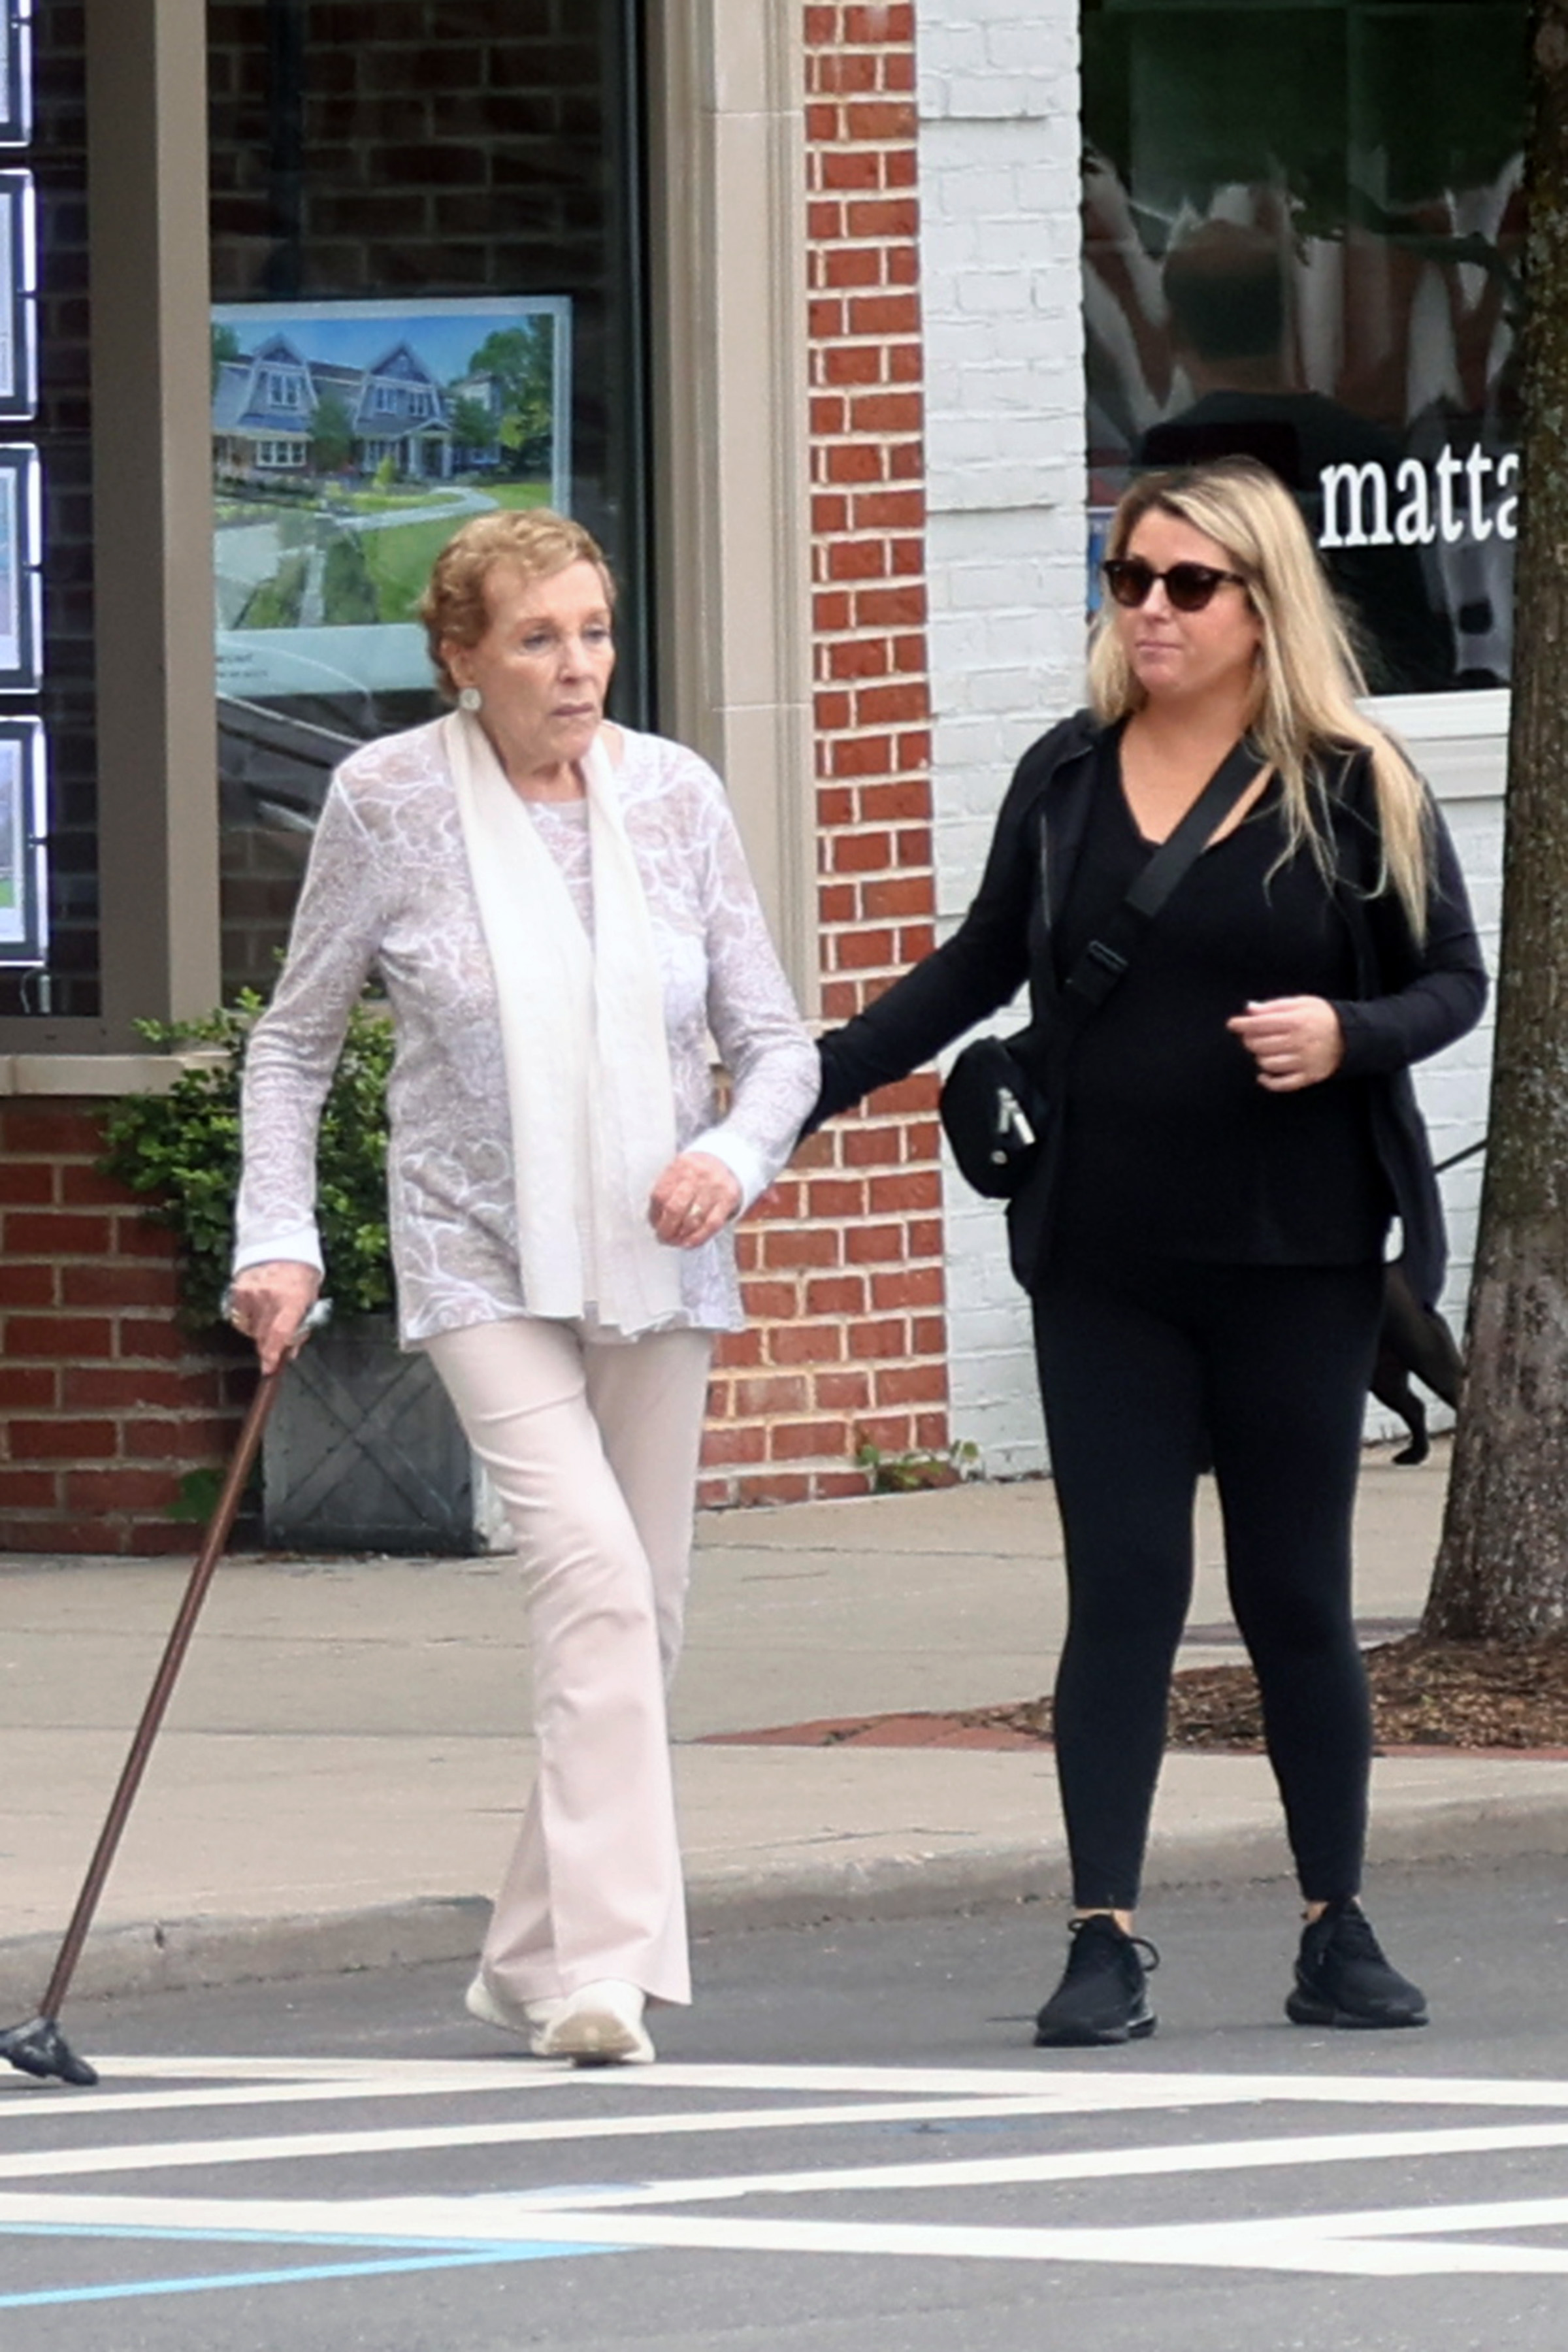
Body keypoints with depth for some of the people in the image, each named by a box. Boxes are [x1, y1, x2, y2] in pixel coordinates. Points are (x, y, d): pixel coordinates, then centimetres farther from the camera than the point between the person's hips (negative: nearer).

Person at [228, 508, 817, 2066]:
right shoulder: (388, 801, -6)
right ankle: (605, 1960, -24)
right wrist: (279, 1241, -4)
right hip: (483, 1260, -4)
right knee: (593, 1572, -22)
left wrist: (736, 1151, -16)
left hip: (653, 1263, 4)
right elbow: (294, 1040, 5)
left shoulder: (673, 796, 1)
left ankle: (538, 1960, 22)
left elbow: (773, 1038, 5)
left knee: (640, 1609, 8)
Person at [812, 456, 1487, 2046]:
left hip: (1293, 1257, -2)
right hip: (1104, 1260, 2)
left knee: (1295, 1596, 5)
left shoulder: (1352, 787, -2)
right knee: (1121, 1589, -2)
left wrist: (1346, 1036, -18)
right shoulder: (1067, 779, 6)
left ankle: (1338, 1932, 16)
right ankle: (1103, 1939, -3)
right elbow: (981, 965, 16)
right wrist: (813, 1084, 10)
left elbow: (1455, 979, 3)